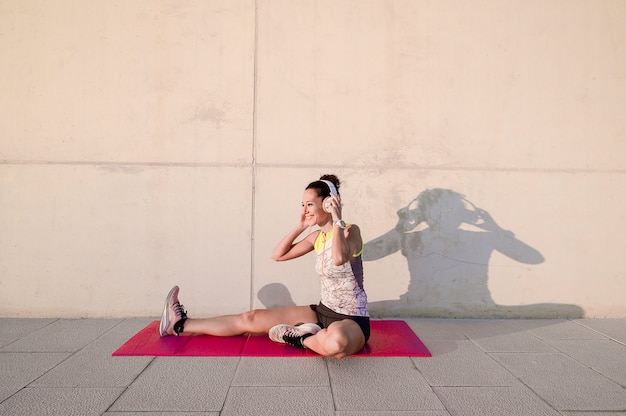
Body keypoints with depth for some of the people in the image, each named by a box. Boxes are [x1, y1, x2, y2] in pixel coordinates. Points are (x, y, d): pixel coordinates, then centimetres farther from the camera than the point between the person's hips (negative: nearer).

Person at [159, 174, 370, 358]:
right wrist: (300, 226, 0)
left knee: (336, 343, -47)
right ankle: (180, 325, 15)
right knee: (250, 319, 5)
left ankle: (299, 338, -15)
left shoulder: (351, 231, -15)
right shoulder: (317, 237, 6)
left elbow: (339, 259, -38)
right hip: (323, 312, 7)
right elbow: (278, 255, 8)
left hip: (351, 320, -6)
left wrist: (337, 219, -27)